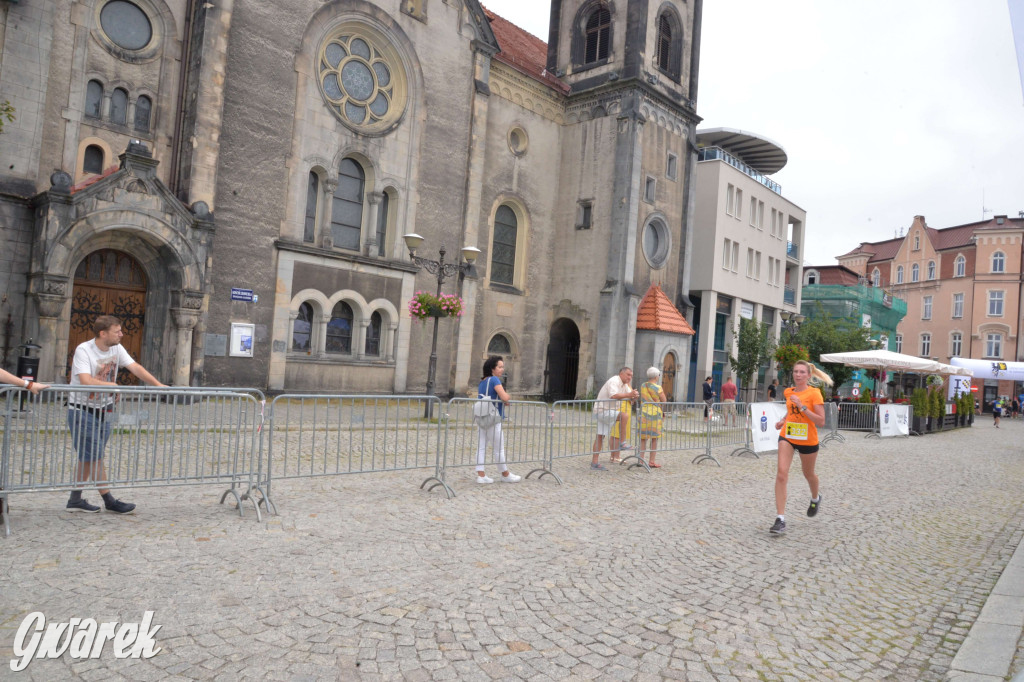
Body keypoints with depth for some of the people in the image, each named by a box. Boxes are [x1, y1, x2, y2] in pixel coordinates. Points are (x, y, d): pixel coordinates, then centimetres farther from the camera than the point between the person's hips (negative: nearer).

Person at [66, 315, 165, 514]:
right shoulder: (83, 350, -17)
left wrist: (158, 385, -15)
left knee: (88, 458, 12)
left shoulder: (116, 349, 2)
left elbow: (135, 368, -5)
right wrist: (114, 386, -20)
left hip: (103, 411, 7)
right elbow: (86, 381, -29)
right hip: (82, 411, -7)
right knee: (95, 457, -3)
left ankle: (75, 500, 22)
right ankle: (109, 501, 4)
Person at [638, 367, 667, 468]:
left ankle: (641, 460, 11)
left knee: (643, 438, 9)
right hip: (655, 413, -4)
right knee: (654, 439, 4)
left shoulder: (643, 386, 5)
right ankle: (651, 462, 4)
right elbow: (664, 401, -2)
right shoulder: (658, 388, -9)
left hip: (643, 413, 4)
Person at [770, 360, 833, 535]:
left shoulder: (814, 393, -12)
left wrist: (802, 406, -26)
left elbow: (821, 421, -19)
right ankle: (780, 519, -13)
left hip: (807, 440, -3)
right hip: (787, 437, 3)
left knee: (808, 474, 18)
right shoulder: (788, 392, 3)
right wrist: (783, 420, 6)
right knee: (781, 473, -14)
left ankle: (816, 498, 55)